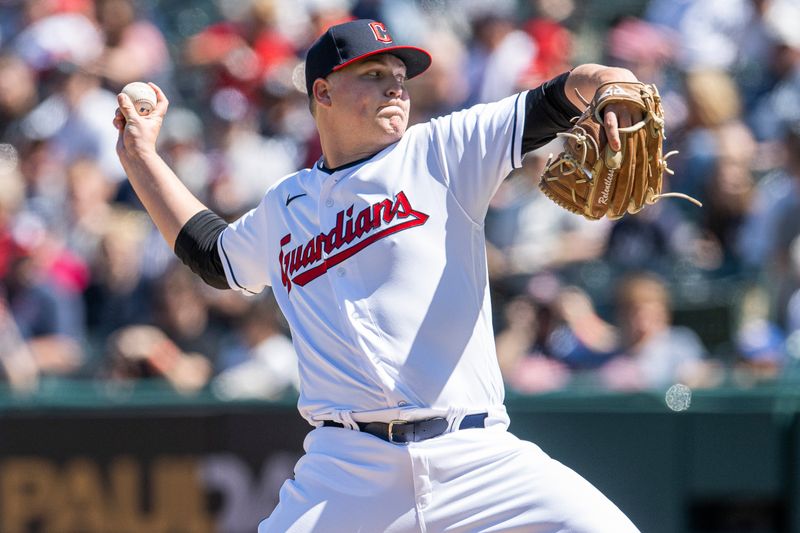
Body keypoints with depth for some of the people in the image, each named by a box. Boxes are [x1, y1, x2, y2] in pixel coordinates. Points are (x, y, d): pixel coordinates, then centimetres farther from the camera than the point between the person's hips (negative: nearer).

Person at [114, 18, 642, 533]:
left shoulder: (442, 151, 9)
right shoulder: (283, 208, 20)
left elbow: (554, 103, -3)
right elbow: (212, 253, 40)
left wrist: (608, 83, -25)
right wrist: (141, 154, 40)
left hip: (476, 458, -2)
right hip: (346, 473, 2)